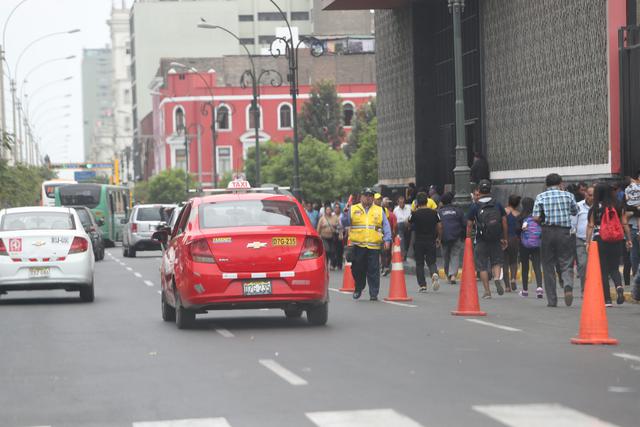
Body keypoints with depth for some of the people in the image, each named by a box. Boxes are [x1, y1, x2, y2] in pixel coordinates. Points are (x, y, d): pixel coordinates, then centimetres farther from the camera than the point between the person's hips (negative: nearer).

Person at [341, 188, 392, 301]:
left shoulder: (379, 211, 13)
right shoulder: (353, 209, 11)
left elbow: (386, 226, 11)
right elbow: (344, 223, 6)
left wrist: (387, 240, 0)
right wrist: (345, 213, -11)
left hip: (374, 246, 0)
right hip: (358, 246, 0)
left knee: (373, 271, -4)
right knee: (357, 269, 4)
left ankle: (374, 293, 1)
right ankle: (358, 289, 26)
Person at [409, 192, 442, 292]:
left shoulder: (415, 214, -7)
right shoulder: (433, 213, 0)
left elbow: (408, 224, 8)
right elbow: (439, 226, 3)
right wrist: (438, 239, 15)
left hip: (418, 242, -2)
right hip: (431, 241, 2)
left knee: (419, 264, 8)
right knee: (431, 262, 11)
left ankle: (422, 285, 3)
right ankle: (434, 273, -21)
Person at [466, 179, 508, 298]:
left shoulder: (474, 206, -3)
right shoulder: (497, 204, 3)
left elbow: (469, 225, -2)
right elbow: (504, 222, 4)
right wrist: (504, 238, 11)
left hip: (481, 240, -2)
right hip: (496, 239, 2)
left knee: (483, 266, 6)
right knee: (497, 261, 15)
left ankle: (487, 291, 3)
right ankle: (497, 278, -14)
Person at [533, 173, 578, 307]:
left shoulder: (541, 197, 0)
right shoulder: (568, 195, 4)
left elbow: (536, 218, -7)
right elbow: (575, 212, 16)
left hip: (548, 232, 0)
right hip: (565, 232, 0)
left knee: (548, 267, 8)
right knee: (566, 264, 5)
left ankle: (552, 300, 8)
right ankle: (568, 285, -26)